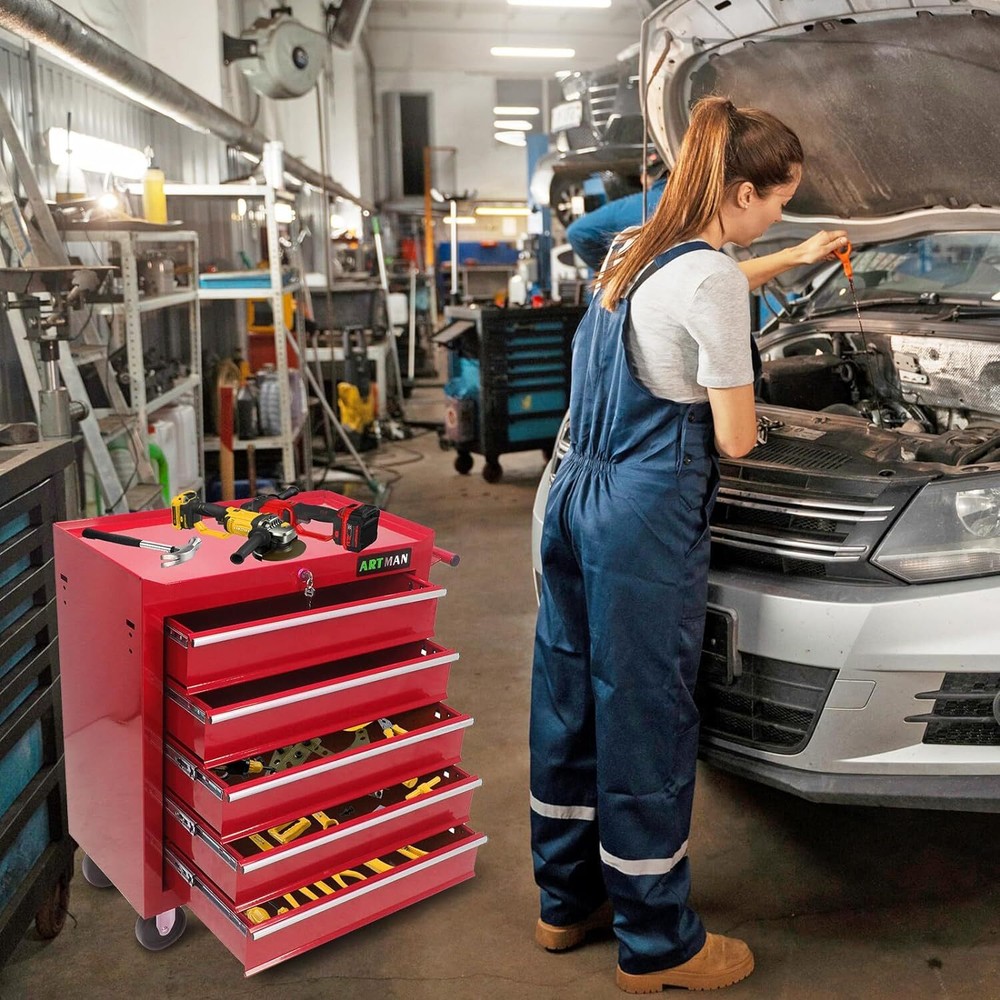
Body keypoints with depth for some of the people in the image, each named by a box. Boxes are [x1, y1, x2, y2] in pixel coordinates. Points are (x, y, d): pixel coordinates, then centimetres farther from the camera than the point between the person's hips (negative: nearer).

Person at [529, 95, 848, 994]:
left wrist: (795, 261, 43)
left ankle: (567, 902, 36)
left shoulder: (630, 253, 11)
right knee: (644, 720, 4)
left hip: (576, 498, 9)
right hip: (645, 524, -9)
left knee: (569, 702, 17)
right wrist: (744, 412, 11)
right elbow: (734, 440, -13)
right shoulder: (711, 278, -16)